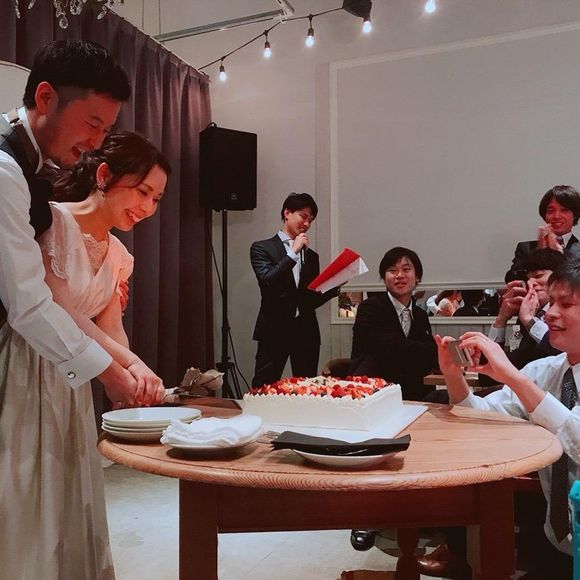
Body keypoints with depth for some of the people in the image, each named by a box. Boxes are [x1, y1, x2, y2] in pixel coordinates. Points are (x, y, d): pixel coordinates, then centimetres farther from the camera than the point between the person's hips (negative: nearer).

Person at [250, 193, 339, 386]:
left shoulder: (311, 255, 16)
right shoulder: (262, 248, 3)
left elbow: (313, 299, 15)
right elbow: (267, 281, -14)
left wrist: (335, 286, -2)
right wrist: (294, 252, -12)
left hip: (306, 331, 4)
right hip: (274, 329, -4)